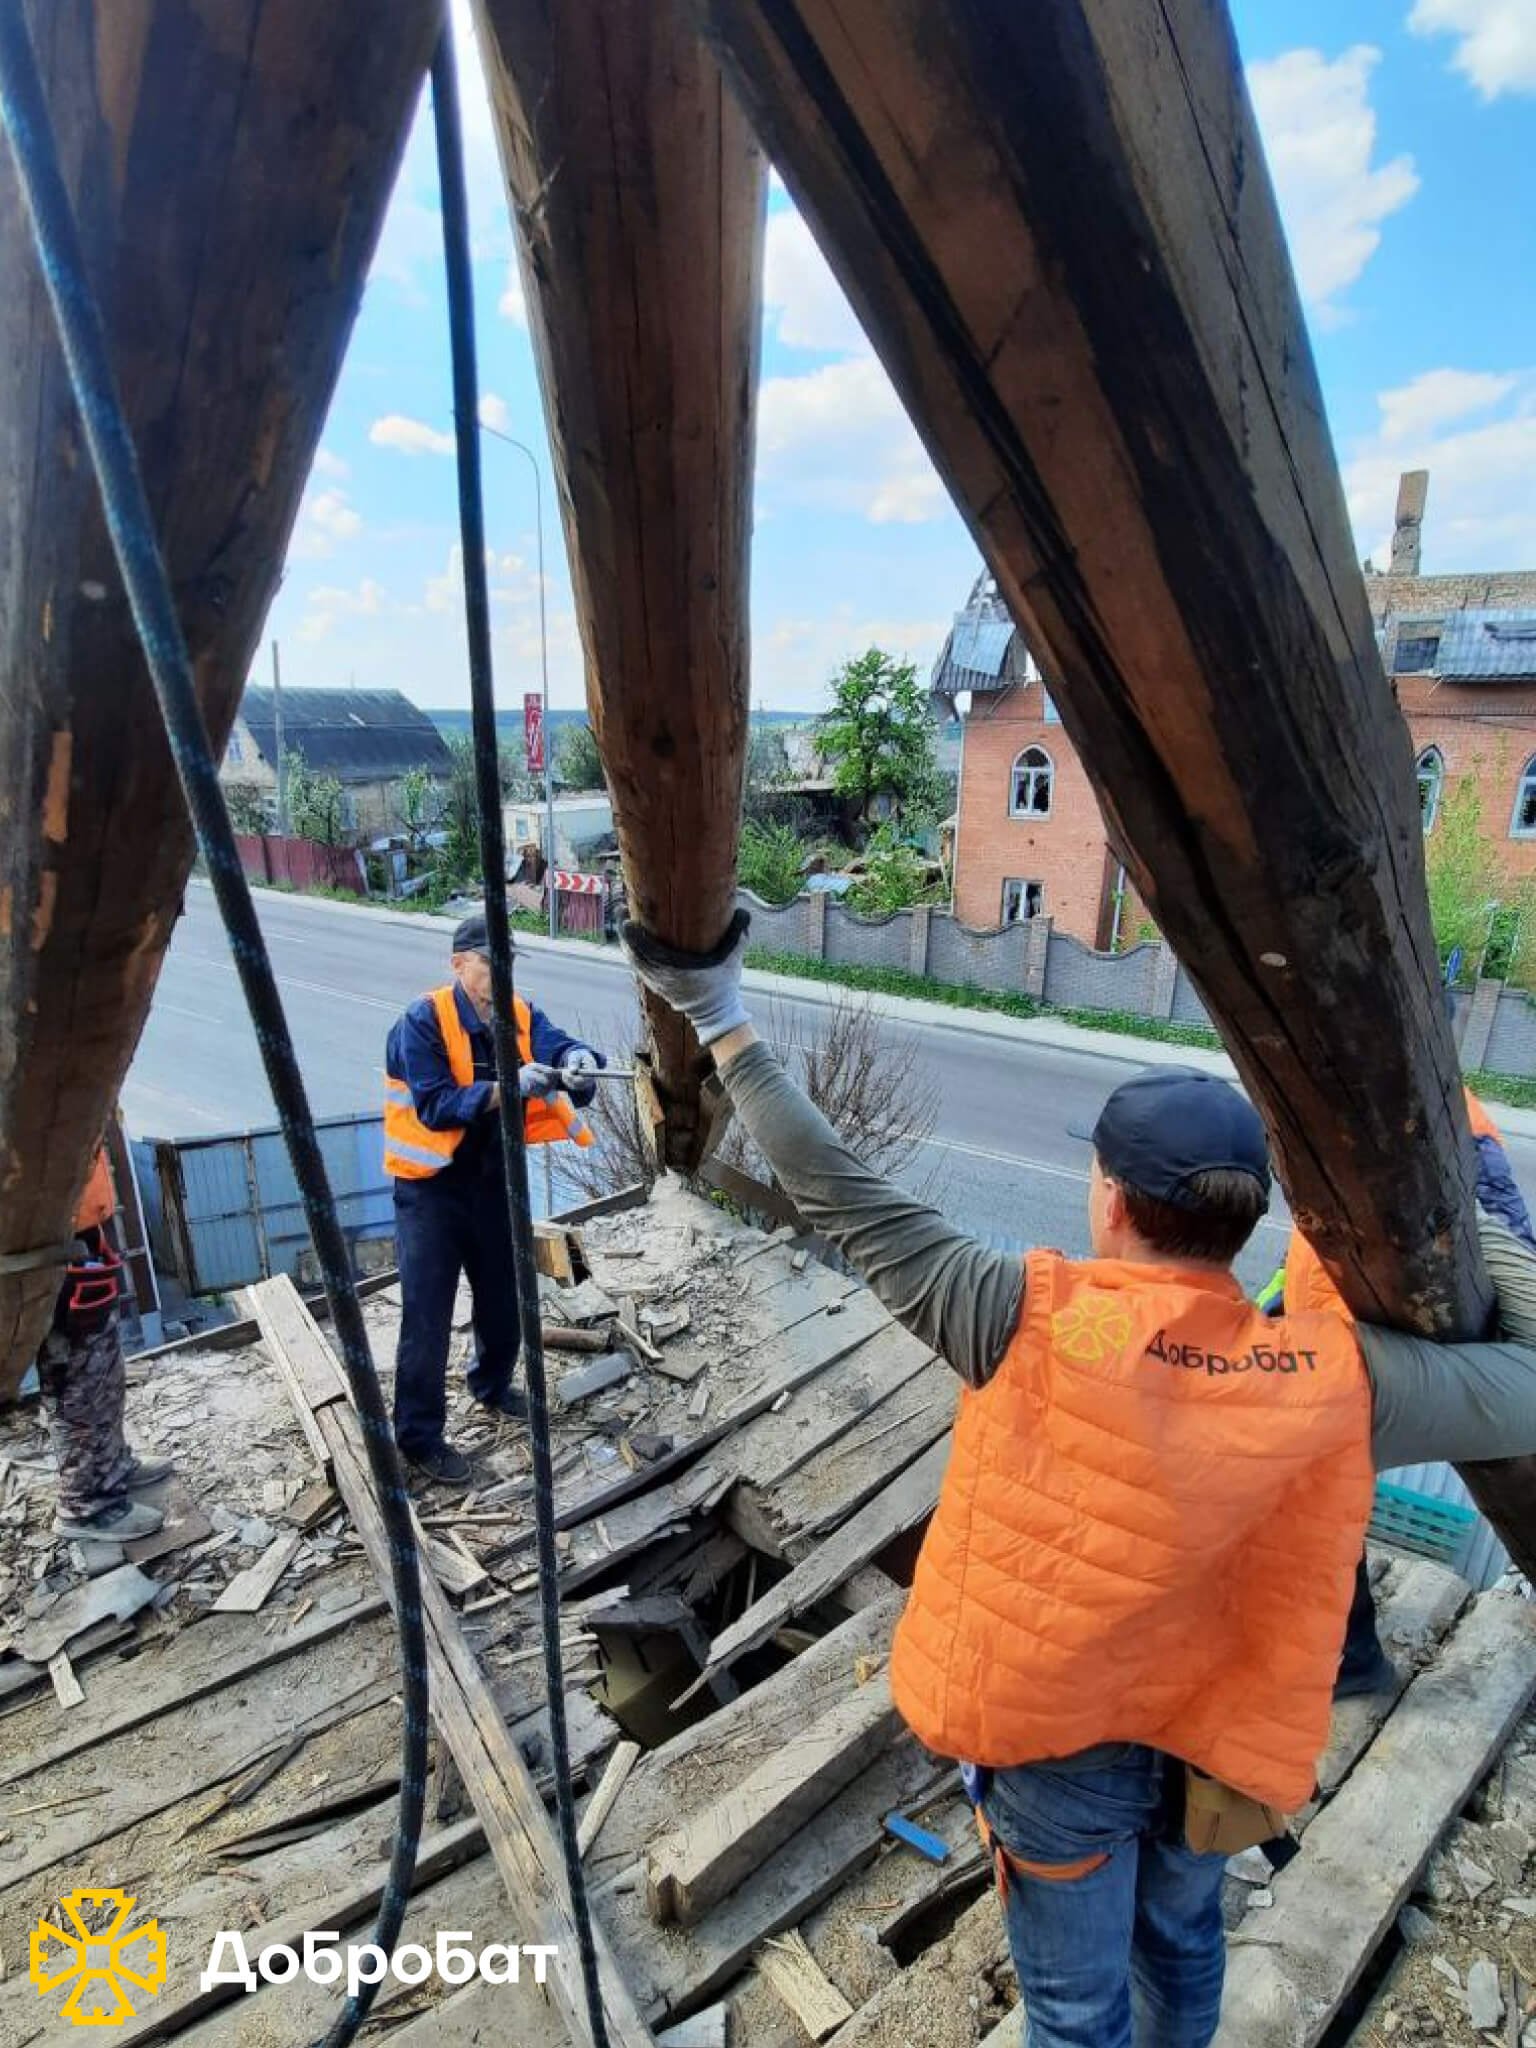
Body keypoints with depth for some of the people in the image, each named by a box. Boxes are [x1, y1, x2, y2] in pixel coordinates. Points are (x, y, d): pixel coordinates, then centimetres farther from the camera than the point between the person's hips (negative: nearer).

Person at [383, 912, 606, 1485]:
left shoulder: (521, 1015, -3)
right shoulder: (423, 1022, -18)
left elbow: (558, 1044, -19)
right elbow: (435, 1106, -25)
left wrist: (577, 1062, -43)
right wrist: (508, 1087, -36)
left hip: (493, 1179, 6)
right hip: (432, 1187, -5)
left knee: (503, 1298, 20)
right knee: (427, 1315, 1)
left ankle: (492, 1384, 46)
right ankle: (419, 1435, 17)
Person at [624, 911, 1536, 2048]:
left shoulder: (1035, 1323, -32)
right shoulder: (1336, 1378, -22)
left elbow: (849, 1205, -28)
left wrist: (728, 1029, -20)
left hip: (1063, 1748, -3)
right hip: (1220, 1744, 4)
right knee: (1181, 1940, 33)